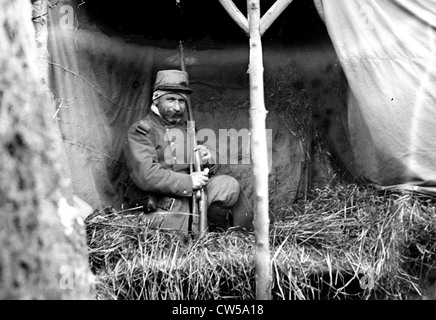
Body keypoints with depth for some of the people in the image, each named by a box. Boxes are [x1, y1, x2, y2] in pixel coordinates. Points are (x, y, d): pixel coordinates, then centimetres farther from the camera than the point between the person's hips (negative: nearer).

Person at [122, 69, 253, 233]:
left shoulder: (187, 129, 17)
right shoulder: (139, 131, -2)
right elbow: (145, 175, -17)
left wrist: (208, 162, -7)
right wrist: (187, 182, -19)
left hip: (192, 196, 5)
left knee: (228, 184, -18)